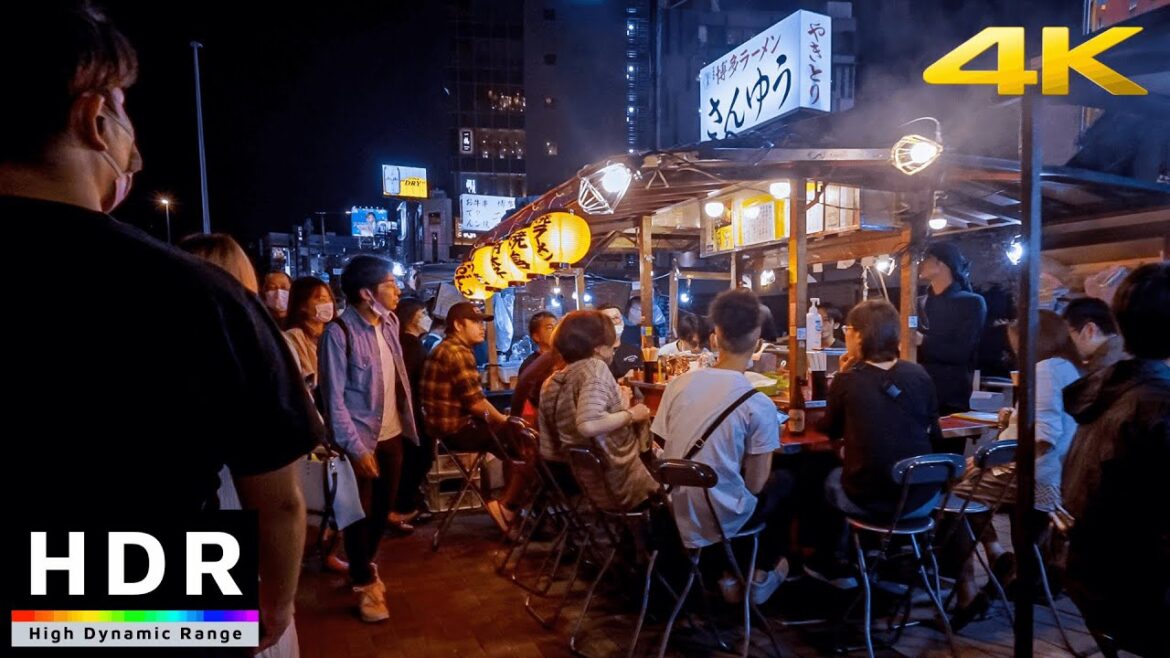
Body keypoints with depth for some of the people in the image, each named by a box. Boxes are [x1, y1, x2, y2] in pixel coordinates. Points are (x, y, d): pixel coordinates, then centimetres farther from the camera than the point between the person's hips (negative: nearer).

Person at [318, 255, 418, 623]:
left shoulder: (390, 323, 3)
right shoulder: (339, 333, -19)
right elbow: (334, 398, -18)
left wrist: (406, 424, 11)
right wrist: (355, 446, -18)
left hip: (392, 433, 7)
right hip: (360, 439, -6)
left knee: (384, 508, 18)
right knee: (361, 513, 8)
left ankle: (364, 565, 42)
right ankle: (364, 583, 28)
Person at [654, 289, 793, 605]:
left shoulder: (679, 383, -5)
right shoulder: (759, 405, -18)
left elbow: (667, 452, 6)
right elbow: (755, 484, -10)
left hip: (676, 513, 5)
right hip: (720, 519, -5)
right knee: (784, 482, 22)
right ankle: (762, 576, 31)